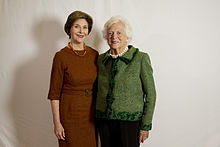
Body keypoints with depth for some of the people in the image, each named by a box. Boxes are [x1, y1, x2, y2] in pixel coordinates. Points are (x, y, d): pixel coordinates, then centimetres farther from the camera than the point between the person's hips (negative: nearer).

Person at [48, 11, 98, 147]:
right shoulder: (61, 56, -11)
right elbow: (54, 93, -9)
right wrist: (57, 123, -11)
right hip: (70, 114, -4)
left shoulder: (94, 54, 3)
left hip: (90, 113, 4)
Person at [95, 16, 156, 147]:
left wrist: (145, 125, -7)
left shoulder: (141, 58, -6)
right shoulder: (101, 59, 7)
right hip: (104, 121, 4)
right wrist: (96, 119, 11)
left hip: (130, 121, -4)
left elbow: (150, 94, -5)